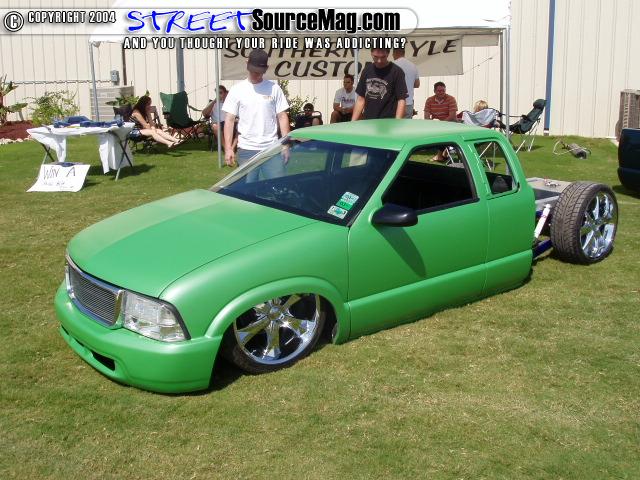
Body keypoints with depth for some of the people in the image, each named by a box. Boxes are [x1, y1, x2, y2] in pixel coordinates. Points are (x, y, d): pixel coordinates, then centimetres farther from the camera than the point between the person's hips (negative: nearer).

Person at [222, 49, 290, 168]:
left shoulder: (274, 88, 5)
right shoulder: (237, 90, 3)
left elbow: (282, 117, 5)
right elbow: (229, 120, 1)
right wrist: (228, 148, -8)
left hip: (271, 148, 0)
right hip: (246, 149, 0)